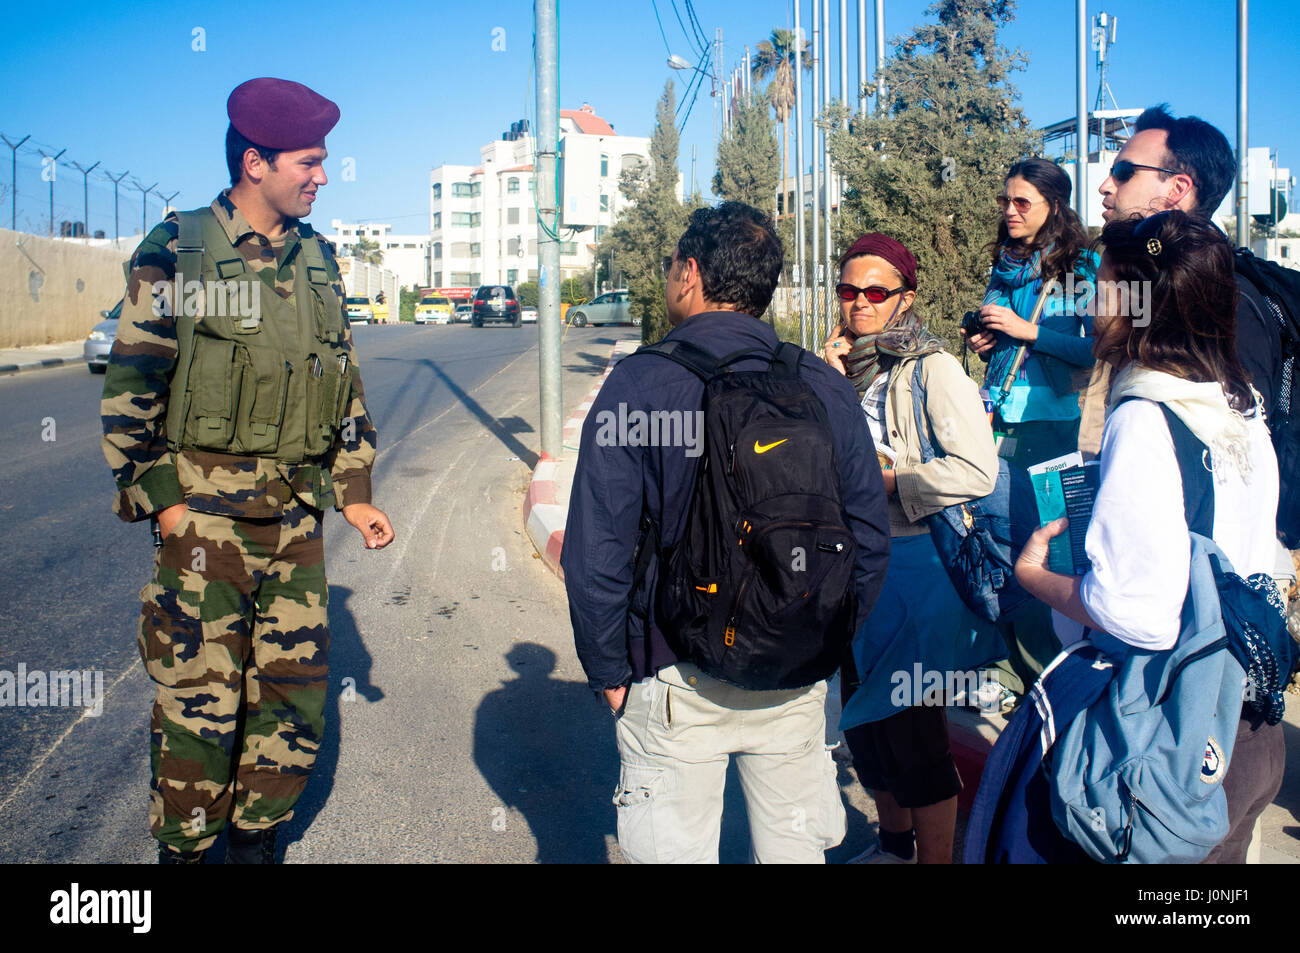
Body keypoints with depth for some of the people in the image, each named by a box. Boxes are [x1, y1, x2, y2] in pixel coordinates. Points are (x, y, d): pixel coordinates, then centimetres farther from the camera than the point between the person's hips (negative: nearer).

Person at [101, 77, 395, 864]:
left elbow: (345, 384, 16)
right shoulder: (178, 253, -5)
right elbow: (130, 389, -4)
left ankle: (256, 838, 28)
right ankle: (184, 848, 22)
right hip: (206, 514, -5)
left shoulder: (318, 260, 10)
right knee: (199, 699, 2)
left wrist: (356, 494, 12)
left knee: (296, 690, 9)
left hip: (298, 517, 5)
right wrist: (160, 499, -8)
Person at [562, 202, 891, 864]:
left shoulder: (639, 382, -13)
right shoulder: (825, 387, -3)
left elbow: (595, 554, -15)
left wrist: (608, 672, -3)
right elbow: (869, 540, 1)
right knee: (793, 848, 21)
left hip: (675, 684, -3)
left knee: (675, 850, 14)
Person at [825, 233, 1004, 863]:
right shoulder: (847, 366, 8)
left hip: (918, 564, -7)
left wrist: (883, 481, -16)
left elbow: (976, 471, -20)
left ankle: (935, 856, 16)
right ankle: (894, 842, 37)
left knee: (912, 724, -1)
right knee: (862, 716, 17)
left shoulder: (934, 369, -12)